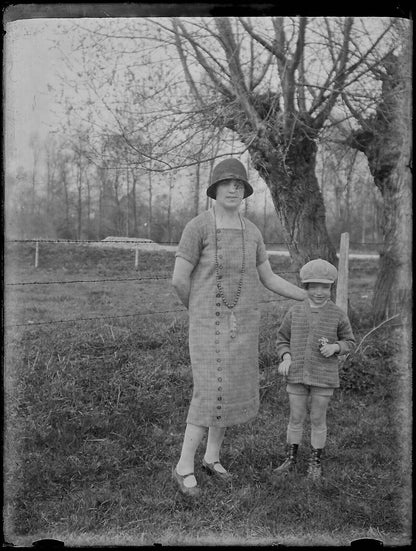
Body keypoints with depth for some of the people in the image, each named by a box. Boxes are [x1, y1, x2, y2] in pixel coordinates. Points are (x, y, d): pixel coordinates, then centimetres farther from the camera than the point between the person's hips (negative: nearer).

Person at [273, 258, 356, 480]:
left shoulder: (338, 315, -4)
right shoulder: (295, 312, -1)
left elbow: (349, 341, 6)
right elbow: (282, 338, 8)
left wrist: (334, 347, -14)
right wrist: (286, 357, -9)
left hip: (324, 377, -1)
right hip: (297, 374, 2)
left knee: (318, 419, 10)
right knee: (295, 418, 10)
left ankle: (315, 463, 27)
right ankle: (290, 461, 25)